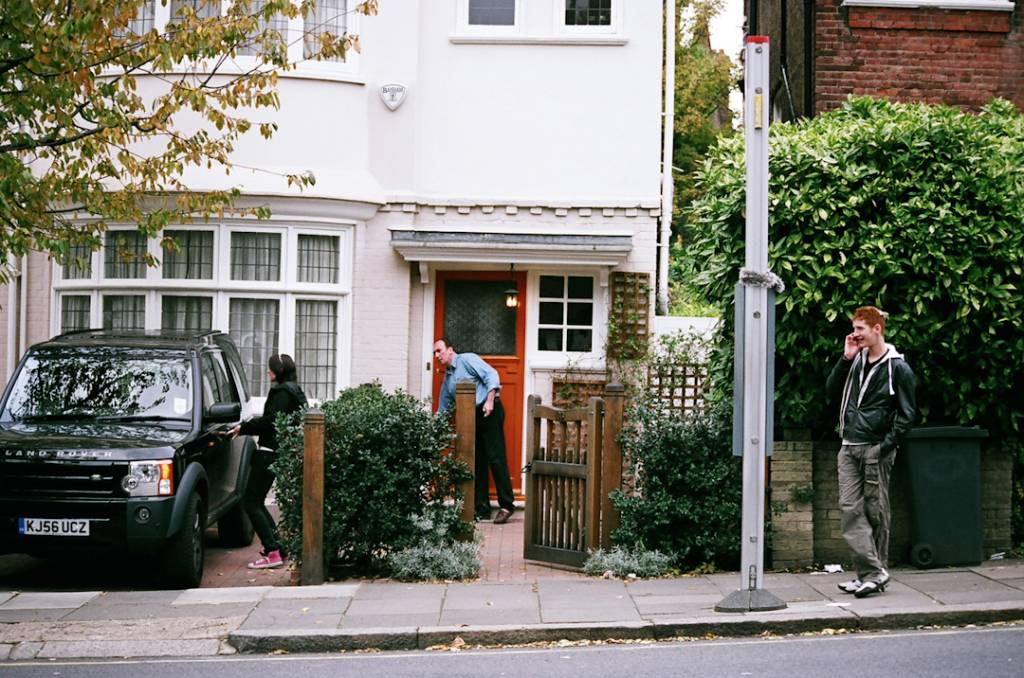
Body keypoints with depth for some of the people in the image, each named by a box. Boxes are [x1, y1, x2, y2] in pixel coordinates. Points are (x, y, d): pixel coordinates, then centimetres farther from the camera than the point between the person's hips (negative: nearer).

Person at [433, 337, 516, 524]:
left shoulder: (467, 360, -3)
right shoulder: (447, 378, 20)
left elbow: (491, 374, -14)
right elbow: (443, 409, 26)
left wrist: (490, 400, -23)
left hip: (489, 411, -8)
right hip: (471, 417, 8)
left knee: (495, 458, -11)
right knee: (477, 463, 5)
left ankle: (506, 505, -11)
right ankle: (481, 509, 7)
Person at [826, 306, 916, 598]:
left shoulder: (898, 368, -4)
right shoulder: (856, 361, 14)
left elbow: (907, 414, -6)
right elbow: (833, 390, 13)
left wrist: (885, 447, -13)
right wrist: (846, 359, 3)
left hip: (875, 449, -5)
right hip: (849, 447, 6)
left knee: (875, 512, 0)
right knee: (849, 509, -5)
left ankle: (875, 573, 7)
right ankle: (871, 572, -6)